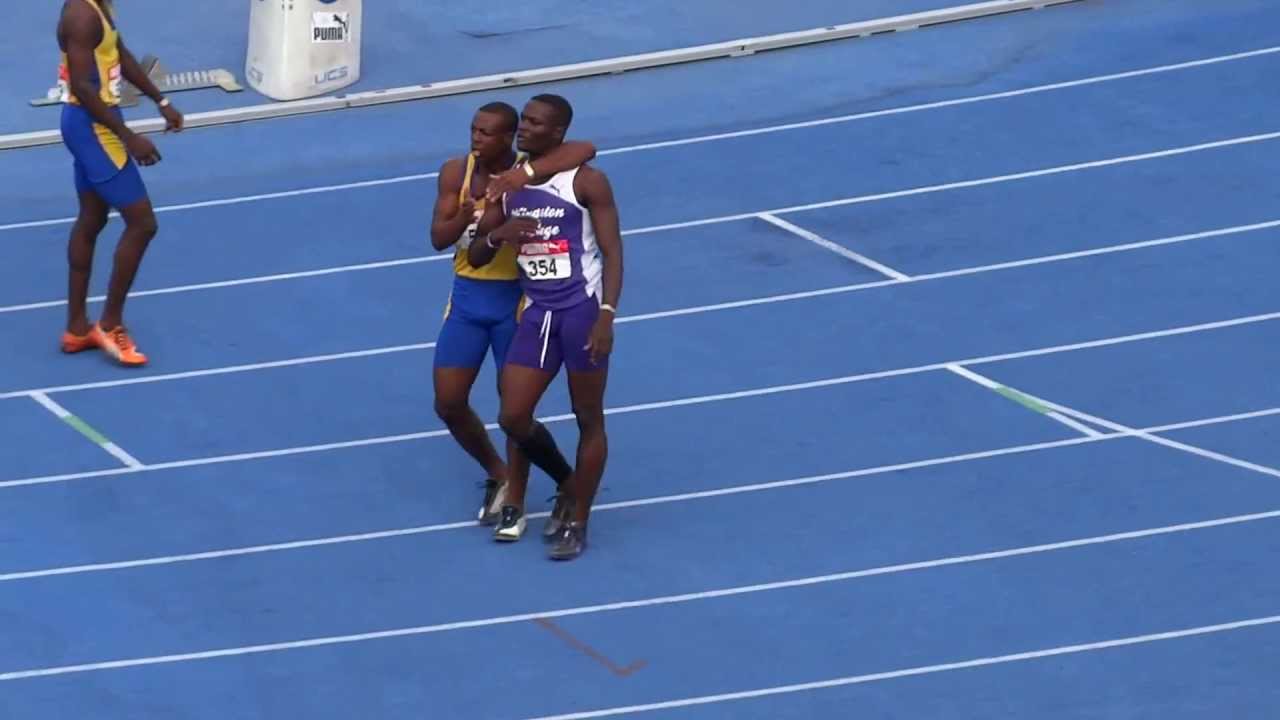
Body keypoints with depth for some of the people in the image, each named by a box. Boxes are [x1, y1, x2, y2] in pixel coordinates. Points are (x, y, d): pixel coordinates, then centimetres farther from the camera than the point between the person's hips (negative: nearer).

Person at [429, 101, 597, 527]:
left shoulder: (529, 170, -13)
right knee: (448, 403, 5)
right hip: (467, 296, 4)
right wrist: (468, 213, -26)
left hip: (515, 299, -4)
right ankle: (497, 474, 28)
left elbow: (586, 150, -30)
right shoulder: (455, 172, -1)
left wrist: (527, 174, -40)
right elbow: (439, 239, -5)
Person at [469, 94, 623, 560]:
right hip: (538, 311, 5)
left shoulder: (586, 182, -8)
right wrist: (496, 236, -12)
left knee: (589, 420, 3)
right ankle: (568, 481, 28)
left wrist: (606, 315, -21)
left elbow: (612, 252, -10)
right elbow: (474, 258, 11)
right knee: (513, 417, 0)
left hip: (581, 309, -5)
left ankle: (577, 523, 14)